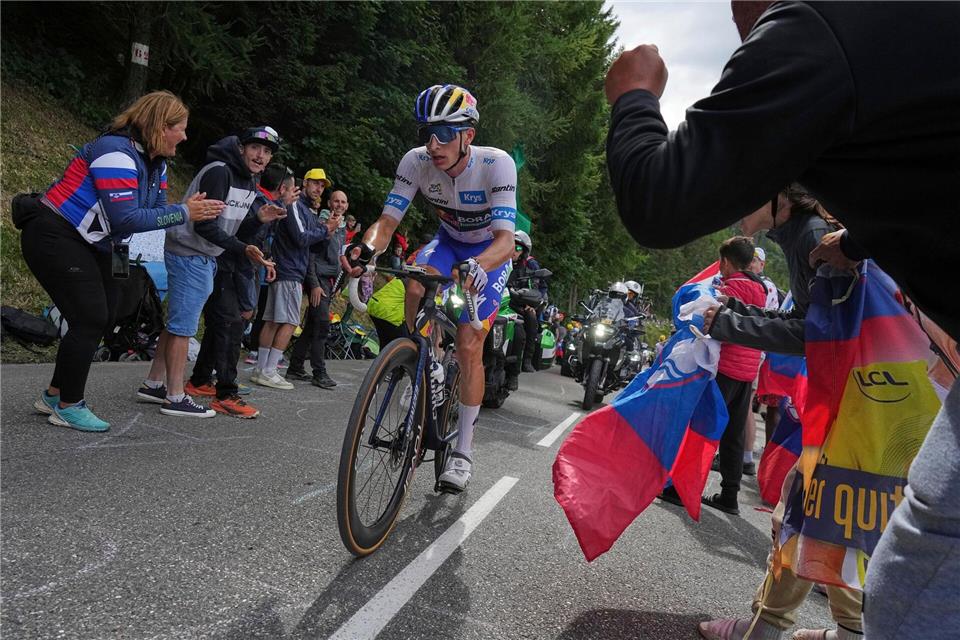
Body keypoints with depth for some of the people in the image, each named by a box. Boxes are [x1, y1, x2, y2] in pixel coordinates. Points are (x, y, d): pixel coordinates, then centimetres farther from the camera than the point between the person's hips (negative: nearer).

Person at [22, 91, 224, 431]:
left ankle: (55, 396, 23)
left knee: (103, 317, 10)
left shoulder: (156, 164, 6)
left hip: (90, 244, 10)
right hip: (54, 237, -10)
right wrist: (184, 213, -26)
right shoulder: (116, 152, -24)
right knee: (90, 318, -12)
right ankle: (68, 406, 3)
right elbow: (125, 218, -30)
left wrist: (196, 210, -17)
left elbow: (156, 210, 0)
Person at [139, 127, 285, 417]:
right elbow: (205, 226, -23)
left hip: (208, 258, 10)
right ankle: (175, 398, 2)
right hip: (191, 254, -10)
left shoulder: (250, 184, 12)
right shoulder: (218, 172, -17)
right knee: (184, 325, -5)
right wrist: (243, 250, -26)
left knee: (178, 323, 14)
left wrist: (259, 218, -8)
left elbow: (238, 232, 10)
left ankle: (153, 385, 25)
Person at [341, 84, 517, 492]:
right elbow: (388, 220, -24)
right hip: (448, 241, 3)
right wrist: (366, 248, -47)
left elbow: (505, 239, -40)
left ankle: (463, 451, 5)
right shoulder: (416, 161, -23)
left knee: (469, 347, -10)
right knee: (416, 287, -31)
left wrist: (477, 266, -62)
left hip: (490, 251, -3)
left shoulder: (497, 164, -33)